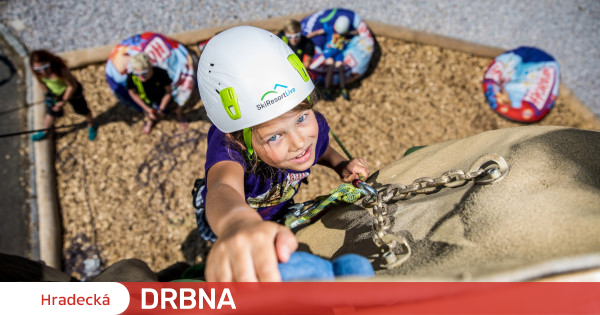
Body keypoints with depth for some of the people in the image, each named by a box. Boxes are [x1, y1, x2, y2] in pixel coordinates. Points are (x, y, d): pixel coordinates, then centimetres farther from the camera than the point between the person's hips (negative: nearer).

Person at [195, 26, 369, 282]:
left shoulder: (313, 125, -29)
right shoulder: (228, 146, -47)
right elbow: (223, 187, -72)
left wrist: (341, 165, -24)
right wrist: (238, 224, -96)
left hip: (281, 210, 5)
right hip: (223, 222, -4)